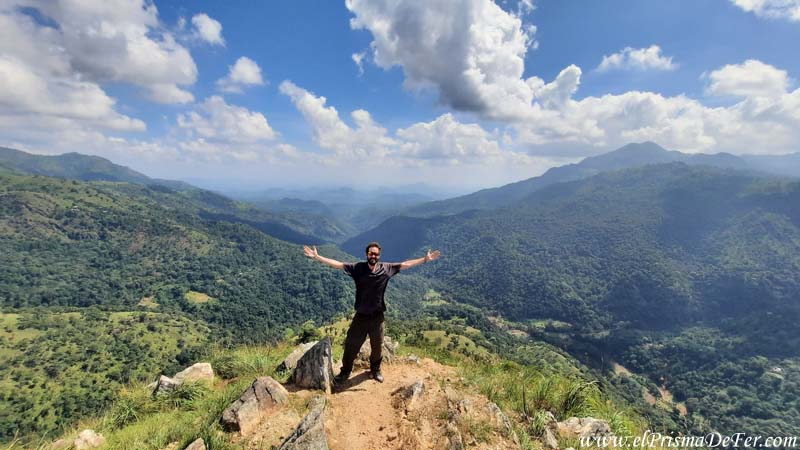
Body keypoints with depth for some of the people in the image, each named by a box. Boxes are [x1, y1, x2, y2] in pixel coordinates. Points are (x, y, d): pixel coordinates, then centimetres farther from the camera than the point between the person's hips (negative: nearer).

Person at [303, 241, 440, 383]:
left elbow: (405, 264, -4)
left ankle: (375, 370, 43)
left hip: (377, 316, 1)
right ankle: (345, 372, 33)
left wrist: (425, 259, -5)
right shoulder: (358, 267, -12)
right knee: (351, 345, 10)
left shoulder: (386, 268, -8)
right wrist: (317, 257, -20)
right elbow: (337, 264, -14)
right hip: (360, 316, -1)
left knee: (377, 347, 18)